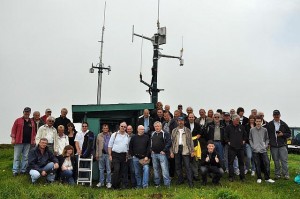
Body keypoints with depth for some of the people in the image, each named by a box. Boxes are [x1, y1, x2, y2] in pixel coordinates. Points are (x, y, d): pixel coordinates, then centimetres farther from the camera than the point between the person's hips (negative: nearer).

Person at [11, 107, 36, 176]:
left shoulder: (32, 122, 12)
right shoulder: (18, 120, 2)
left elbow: (33, 131, 14)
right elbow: (14, 129, -2)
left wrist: (33, 139, 7)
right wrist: (13, 138, -9)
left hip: (28, 142, 4)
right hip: (19, 142, -4)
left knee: (25, 157, 7)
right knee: (16, 157, -1)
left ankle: (23, 170, 14)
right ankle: (15, 171, 2)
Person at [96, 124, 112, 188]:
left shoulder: (111, 135, 0)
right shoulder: (99, 136, 9)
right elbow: (97, 145, 10)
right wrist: (97, 154, 7)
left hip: (108, 154, -3)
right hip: (101, 154, 3)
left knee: (108, 169, 2)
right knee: (101, 169, 11)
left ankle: (108, 182, 10)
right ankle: (101, 182, 19)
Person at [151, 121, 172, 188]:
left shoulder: (165, 134, -4)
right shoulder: (152, 134, 15)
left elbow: (169, 142, -11)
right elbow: (150, 143, 23)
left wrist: (164, 151, -14)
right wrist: (151, 150, 9)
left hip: (162, 154, -6)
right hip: (154, 154, 6)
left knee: (164, 169, -8)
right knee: (155, 169, 11)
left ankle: (167, 183, -4)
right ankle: (157, 183, 21)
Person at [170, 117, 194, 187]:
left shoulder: (188, 130, 6)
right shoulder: (174, 131, 10)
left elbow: (191, 141, 5)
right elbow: (172, 141, 8)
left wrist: (192, 151, -2)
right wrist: (171, 151, 2)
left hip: (185, 149, -2)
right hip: (177, 149, 2)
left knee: (187, 166, -5)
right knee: (178, 166, 7)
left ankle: (190, 182, -3)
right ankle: (180, 180, 21)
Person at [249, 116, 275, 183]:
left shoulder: (264, 130, 4)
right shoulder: (252, 130, 3)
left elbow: (267, 139, 11)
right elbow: (250, 139, 8)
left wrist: (266, 146, -2)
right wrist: (252, 146, -2)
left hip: (263, 150, 1)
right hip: (255, 150, 0)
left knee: (267, 163, -3)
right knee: (257, 165, 4)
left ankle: (267, 178, 6)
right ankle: (259, 178, 14)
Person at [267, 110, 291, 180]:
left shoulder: (284, 124, 5)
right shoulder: (269, 124, 4)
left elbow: (289, 134, 9)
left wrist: (283, 134, -9)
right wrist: (268, 143, 1)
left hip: (282, 146, -1)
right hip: (273, 146, 1)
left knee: (284, 160, -4)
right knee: (276, 161, 7)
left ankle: (286, 174, 2)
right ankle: (277, 174, 15)